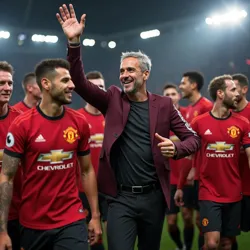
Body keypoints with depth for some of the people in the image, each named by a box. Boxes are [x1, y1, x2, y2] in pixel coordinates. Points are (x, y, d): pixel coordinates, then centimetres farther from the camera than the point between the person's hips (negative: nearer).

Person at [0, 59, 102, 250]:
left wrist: (95, 215, 5)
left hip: (72, 221, 1)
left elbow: (87, 171, 9)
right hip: (33, 224, -1)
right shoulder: (22, 125, -10)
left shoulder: (80, 122, 0)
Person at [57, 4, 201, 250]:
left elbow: (192, 138, 6)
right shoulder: (113, 99, 2)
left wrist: (176, 149, -17)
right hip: (121, 198, -1)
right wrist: (74, 42, -22)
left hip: (154, 196, 2)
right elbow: (80, 82, -11)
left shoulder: (163, 105, 3)